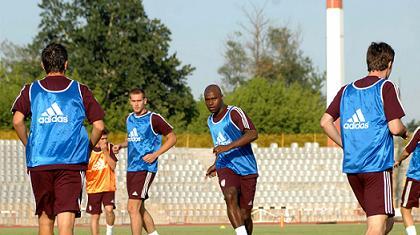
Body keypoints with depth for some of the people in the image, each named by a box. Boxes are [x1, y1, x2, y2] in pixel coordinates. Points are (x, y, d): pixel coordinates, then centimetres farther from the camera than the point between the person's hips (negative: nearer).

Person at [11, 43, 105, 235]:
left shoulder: (30, 90, 9)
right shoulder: (80, 91, 8)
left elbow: (17, 120, -4)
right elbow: (99, 126, 3)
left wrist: (29, 145, 10)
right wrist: (87, 147, 19)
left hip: (39, 162, 2)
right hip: (72, 161, -2)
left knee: (45, 216, 14)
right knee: (66, 214, -9)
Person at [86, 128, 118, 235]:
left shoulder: (109, 147, 0)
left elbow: (113, 166, -9)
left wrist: (105, 151, -16)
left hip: (108, 187, -1)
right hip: (93, 188, 1)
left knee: (109, 209, -20)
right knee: (95, 216, 3)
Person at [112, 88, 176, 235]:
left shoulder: (153, 119, -9)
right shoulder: (130, 119, 12)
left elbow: (172, 138, -4)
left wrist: (155, 155, -13)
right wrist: (121, 145, 9)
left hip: (145, 168, -8)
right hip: (131, 168, 8)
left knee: (133, 208, -16)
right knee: (139, 208, 14)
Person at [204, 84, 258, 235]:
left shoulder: (234, 113, -9)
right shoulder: (210, 121, 15)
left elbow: (253, 134, -23)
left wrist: (228, 147, -29)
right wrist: (216, 164, 25)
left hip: (246, 168, -4)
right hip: (226, 168, 4)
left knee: (245, 215, -2)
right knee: (230, 196, -29)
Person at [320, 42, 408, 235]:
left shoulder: (346, 90, 14)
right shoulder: (386, 87, -4)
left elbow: (325, 122, 10)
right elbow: (395, 128, -11)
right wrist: (404, 132, 11)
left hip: (351, 167, 7)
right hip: (377, 166, -7)